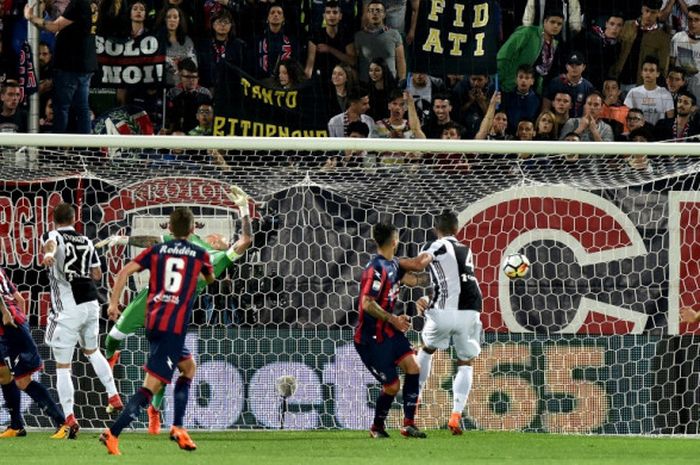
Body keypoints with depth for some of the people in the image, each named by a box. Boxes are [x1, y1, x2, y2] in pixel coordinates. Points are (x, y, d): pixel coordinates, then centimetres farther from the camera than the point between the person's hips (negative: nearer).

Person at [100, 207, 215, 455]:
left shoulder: (157, 251, 11)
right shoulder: (199, 254, 5)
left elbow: (125, 271, 0)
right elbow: (210, 279, 27)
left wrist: (113, 303, 4)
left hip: (153, 322, 6)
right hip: (174, 326, -6)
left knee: (188, 366, 27)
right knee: (151, 386, -9)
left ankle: (178, 428, 18)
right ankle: (113, 433, -22)